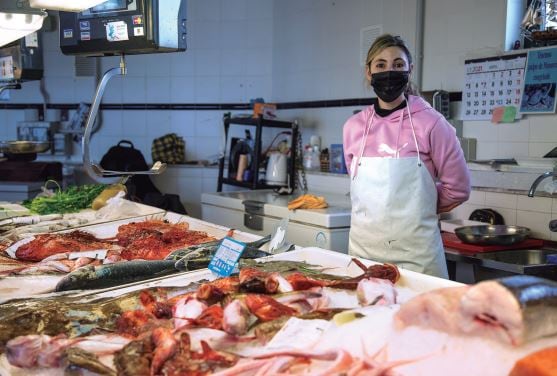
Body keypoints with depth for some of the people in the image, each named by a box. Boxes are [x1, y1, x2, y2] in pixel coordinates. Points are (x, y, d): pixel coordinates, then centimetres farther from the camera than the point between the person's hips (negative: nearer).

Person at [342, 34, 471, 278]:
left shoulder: (430, 123, -6)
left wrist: (417, 210, 8)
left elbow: (458, 187, 0)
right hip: (363, 248, 3)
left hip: (415, 252, -3)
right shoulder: (353, 126, 4)